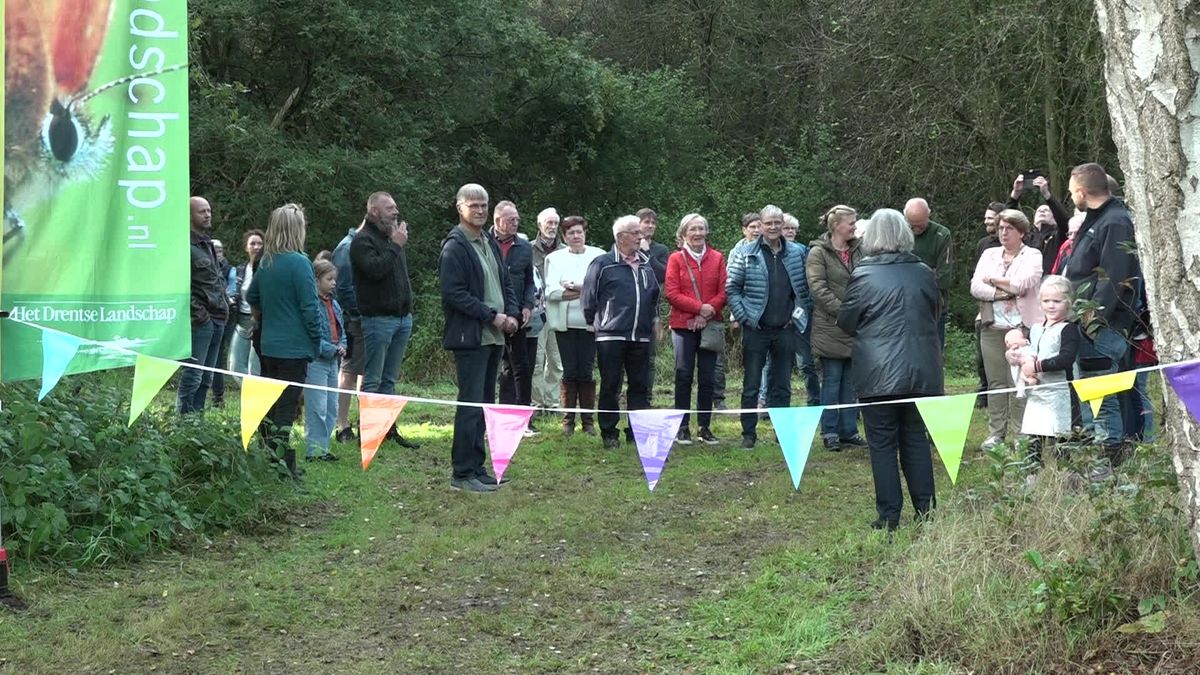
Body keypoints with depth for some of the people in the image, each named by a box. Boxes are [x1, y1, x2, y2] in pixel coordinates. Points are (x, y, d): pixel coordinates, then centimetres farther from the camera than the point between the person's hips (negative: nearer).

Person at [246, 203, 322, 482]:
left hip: (269, 345, 7)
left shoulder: (265, 264, 8)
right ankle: (282, 465, -2)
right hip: (294, 348, -7)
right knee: (287, 407, -3)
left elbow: (252, 297, 23)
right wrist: (317, 343, -5)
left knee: (270, 405, 15)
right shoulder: (298, 263, -15)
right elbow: (310, 307, -15)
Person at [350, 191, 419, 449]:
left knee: (389, 379, 12)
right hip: (378, 319, -8)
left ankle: (388, 428, 17)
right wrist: (395, 245, -17)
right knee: (372, 380, -5)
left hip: (402, 317, 8)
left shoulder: (392, 238, 19)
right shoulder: (363, 240, -9)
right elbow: (375, 269, -25)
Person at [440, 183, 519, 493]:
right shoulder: (455, 247, -10)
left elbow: (505, 282, 22)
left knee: (484, 404, 12)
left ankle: (476, 468, 20)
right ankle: (462, 473, -2)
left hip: (494, 336, 9)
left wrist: (512, 313, 4)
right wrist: (492, 316, -16)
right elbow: (453, 294, -17)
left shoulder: (490, 243, 16)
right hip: (470, 336, -9)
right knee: (471, 404, -8)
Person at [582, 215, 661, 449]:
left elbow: (654, 295, 25)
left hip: (641, 337, 5)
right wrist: (594, 322, 2)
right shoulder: (603, 264, -4)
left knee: (640, 386, 7)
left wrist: (653, 320, 18)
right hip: (611, 336, -5)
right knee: (610, 386, 1)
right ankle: (609, 434, 9)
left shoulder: (645, 265, 14)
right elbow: (588, 297, -1)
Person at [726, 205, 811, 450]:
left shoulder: (797, 253, 5)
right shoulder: (745, 253, -3)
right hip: (756, 329, -2)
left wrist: (799, 313, 2)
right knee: (751, 385, 4)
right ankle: (749, 434, 11)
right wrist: (744, 317, -9)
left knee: (783, 385, 9)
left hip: (786, 329, 2)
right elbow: (731, 288, -3)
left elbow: (805, 287, 12)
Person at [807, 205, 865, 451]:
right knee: (832, 380, 0)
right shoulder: (818, 253, -7)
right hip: (830, 328, -6)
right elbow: (818, 288, -14)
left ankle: (849, 430, 17)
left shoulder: (857, 251, 12)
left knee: (851, 382, 10)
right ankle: (830, 432, 7)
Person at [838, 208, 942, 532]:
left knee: (883, 444, 3)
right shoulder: (924, 273, 1)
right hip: (921, 372, 4)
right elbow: (936, 314, 16)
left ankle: (889, 517, 4)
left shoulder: (863, 276, -10)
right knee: (916, 439, 13)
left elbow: (846, 323, -1)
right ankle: (926, 511, 14)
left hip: (878, 375, -4)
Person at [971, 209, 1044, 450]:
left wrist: (992, 280, -1)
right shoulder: (989, 255, 17)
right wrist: (1004, 291, -10)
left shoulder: (1032, 255, 4)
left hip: (1022, 327, -4)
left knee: (1019, 382, -6)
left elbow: (1022, 283, -14)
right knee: (995, 382, 5)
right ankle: (996, 433, 11)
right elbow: (975, 287, 3)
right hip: (992, 327, 4)